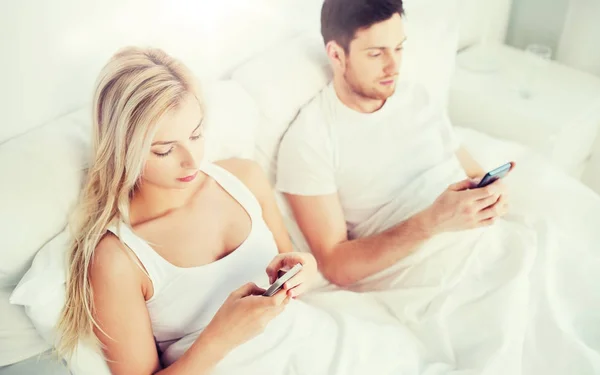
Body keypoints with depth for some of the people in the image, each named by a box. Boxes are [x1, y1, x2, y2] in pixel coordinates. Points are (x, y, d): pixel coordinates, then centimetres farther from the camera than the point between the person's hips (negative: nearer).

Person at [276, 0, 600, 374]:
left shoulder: (419, 97, 11)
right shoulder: (308, 140, -8)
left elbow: (473, 174, 17)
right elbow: (336, 266, -10)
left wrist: (492, 193, -8)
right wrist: (430, 222, -22)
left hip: (495, 240, 7)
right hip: (431, 278, -6)